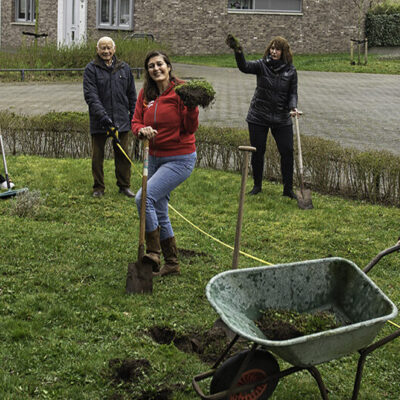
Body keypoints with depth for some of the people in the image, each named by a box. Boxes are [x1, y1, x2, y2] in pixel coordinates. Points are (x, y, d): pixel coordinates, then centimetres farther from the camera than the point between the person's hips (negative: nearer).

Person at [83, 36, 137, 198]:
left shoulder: (124, 68, 10)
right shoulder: (91, 69, -3)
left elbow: (131, 94, 17)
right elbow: (90, 95, -12)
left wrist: (133, 115, 12)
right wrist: (102, 115, -22)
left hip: (121, 121, 3)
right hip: (99, 122, -3)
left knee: (123, 154, 7)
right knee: (97, 156, 4)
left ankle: (124, 186, 19)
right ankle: (98, 188, 16)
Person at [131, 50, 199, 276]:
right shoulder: (145, 94, 5)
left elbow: (191, 129, -14)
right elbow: (136, 122, 5)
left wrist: (192, 107, -31)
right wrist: (142, 130, -17)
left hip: (180, 159, -7)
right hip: (155, 158, 7)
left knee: (144, 197, -23)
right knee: (159, 214, 12)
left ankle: (153, 252, -12)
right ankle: (172, 264, 25)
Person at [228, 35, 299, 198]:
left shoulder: (290, 71, 1)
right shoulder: (262, 65, -5)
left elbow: (293, 93, 3)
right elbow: (244, 67, -24)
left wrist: (293, 107, -17)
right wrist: (238, 52, -43)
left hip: (281, 119, 1)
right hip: (258, 118, -1)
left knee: (287, 152, -2)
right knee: (257, 152, 5)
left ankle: (288, 189, 10)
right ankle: (257, 185, 23)